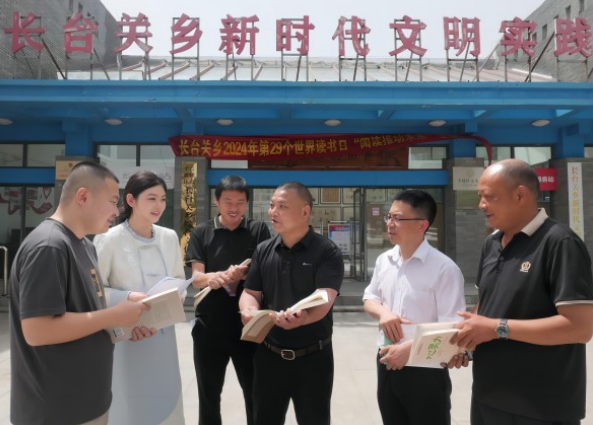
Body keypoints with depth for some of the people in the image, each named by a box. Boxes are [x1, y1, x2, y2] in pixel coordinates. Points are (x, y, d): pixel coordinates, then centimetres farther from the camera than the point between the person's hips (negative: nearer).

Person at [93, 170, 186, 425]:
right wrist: (127, 297, -23)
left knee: (165, 400, 17)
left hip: (163, 332, 5)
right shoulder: (108, 239, -14)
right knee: (129, 403, 9)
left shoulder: (169, 237, 2)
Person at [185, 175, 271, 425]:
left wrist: (245, 274, -25)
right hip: (209, 326, 1)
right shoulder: (201, 233, 1)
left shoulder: (259, 231, 1)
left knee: (255, 394, 10)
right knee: (209, 396, 15)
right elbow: (196, 278, -5)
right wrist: (211, 277, -29)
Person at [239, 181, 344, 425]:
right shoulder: (263, 250, 3)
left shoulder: (327, 251, -11)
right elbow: (251, 293, 6)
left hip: (312, 356, -3)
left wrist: (304, 318, -42)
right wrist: (248, 311, -17)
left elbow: (324, 300, -22)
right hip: (269, 354, 4)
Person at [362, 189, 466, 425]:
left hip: (425, 370, -6)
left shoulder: (444, 268, -17)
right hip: (387, 363, 6)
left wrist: (409, 347, -22)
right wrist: (382, 312, -8)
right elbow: (370, 298, 14)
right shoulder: (384, 260, 2)